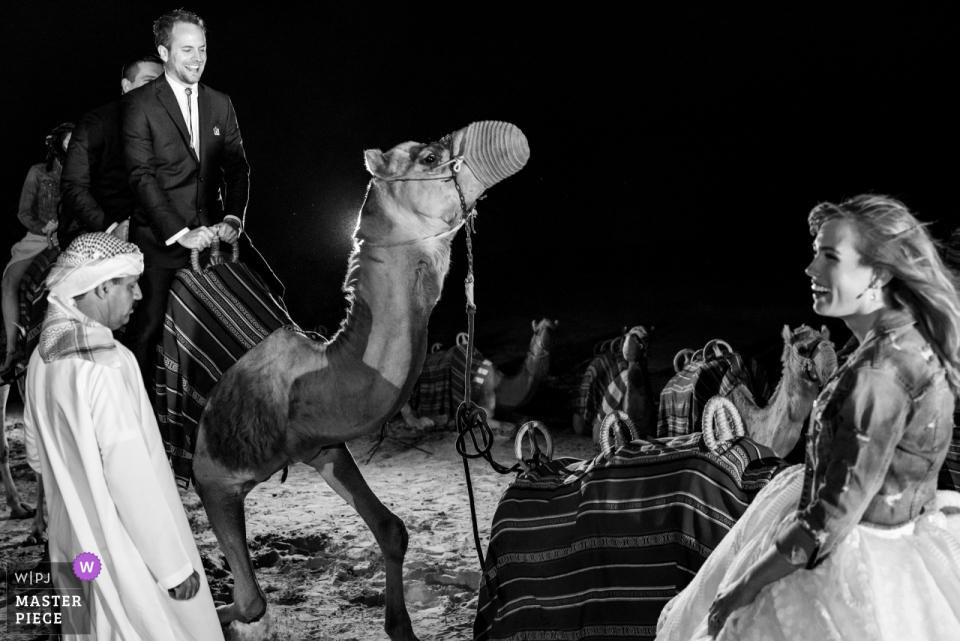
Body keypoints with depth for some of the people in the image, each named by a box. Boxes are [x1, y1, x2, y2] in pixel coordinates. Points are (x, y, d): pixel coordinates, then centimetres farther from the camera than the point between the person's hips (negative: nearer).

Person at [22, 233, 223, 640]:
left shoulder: (43, 358, -1)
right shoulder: (103, 365, -26)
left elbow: (37, 457, 11)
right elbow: (132, 479, -25)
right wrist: (174, 566, -19)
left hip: (74, 543, 8)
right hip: (127, 549, -8)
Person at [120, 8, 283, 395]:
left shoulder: (221, 104, 13)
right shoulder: (138, 104, -2)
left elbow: (237, 167, 9)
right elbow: (141, 175, -10)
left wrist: (232, 219, -8)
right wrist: (180, 232, -19)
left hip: (214, 231, 5)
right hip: (160, 238, -4)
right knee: (146, 330, -3)